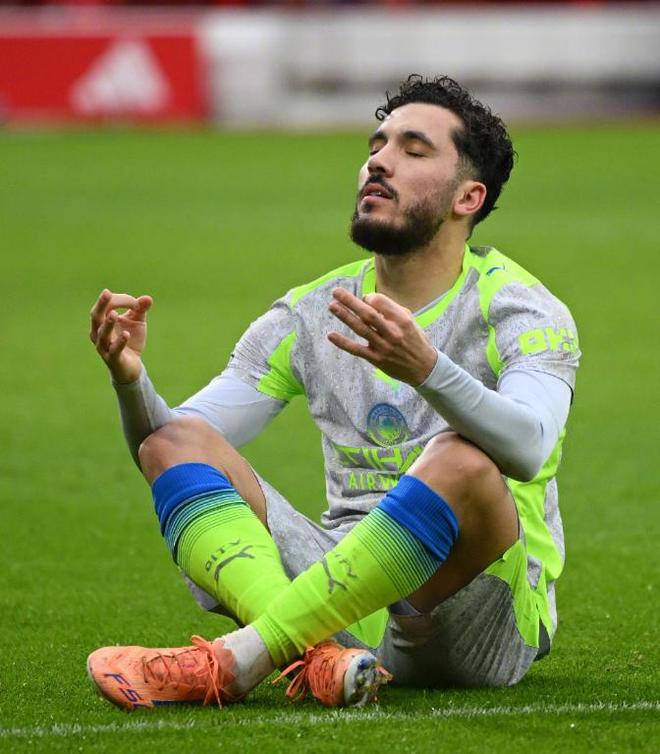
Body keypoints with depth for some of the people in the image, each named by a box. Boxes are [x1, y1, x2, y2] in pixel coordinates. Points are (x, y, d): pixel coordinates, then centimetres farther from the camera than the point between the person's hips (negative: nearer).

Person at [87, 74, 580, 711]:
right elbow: (164, 440, 8)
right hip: (351, 594, 5)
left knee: (462, 463, -35)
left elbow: (527, 447, -26)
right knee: (178, 438, -11)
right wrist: (130, 379, -15)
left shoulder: (520, 309, -3)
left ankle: (238, 658, -35)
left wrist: (426, 369, -44)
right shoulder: (311, 313, 13)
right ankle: (315, 655, -39)